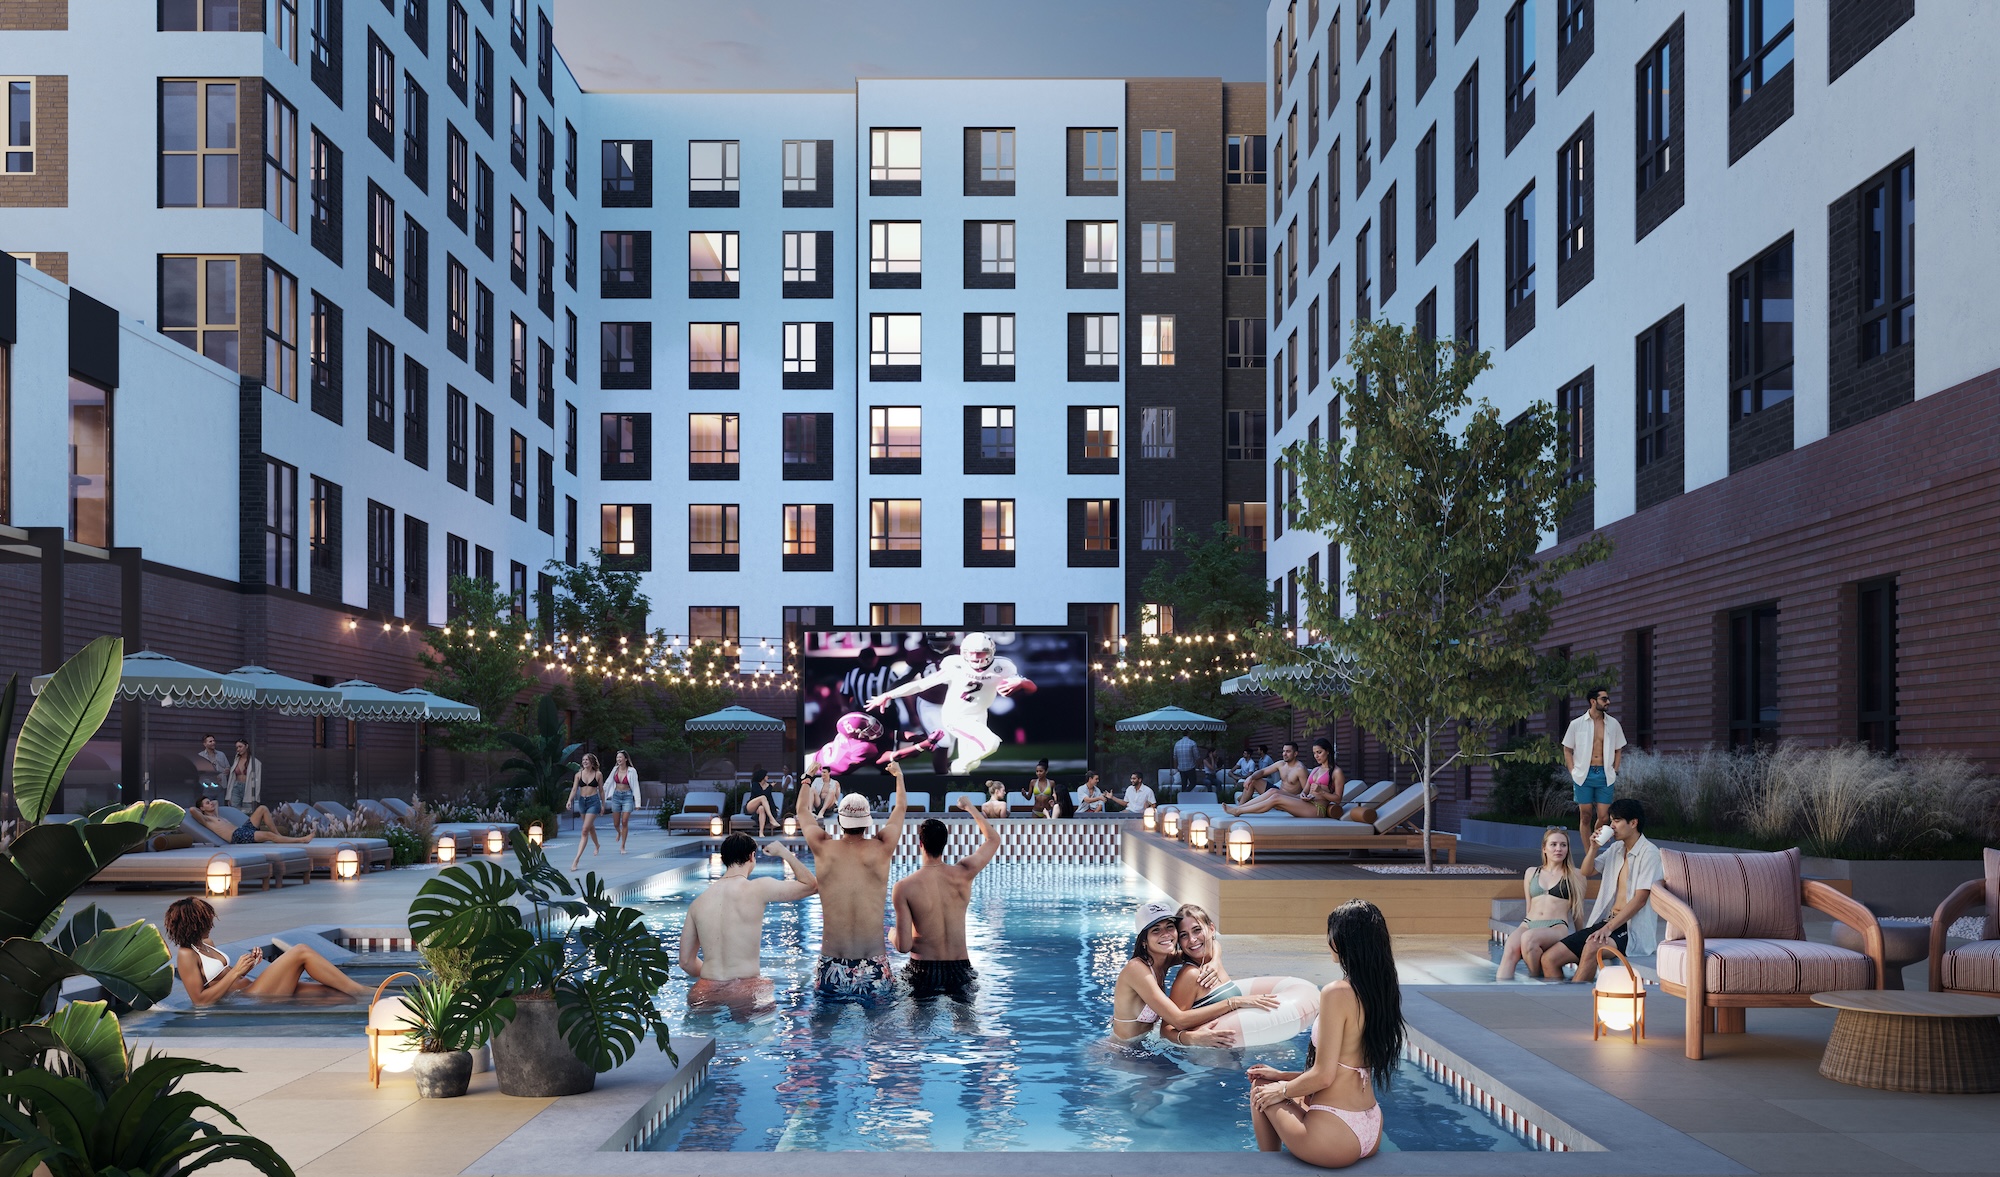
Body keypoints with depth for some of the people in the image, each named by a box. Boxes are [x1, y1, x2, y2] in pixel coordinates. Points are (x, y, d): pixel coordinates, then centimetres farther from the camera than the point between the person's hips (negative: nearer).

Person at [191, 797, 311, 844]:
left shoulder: (217, 816, 28)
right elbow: (192, 810, -16)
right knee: (268, 835, -24)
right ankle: (301, 840, -22)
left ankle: (278, 834, -2)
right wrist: (199, 811, 2)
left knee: (262, 809, 0)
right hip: (237, 837, -10)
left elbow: (216, 802, 50)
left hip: (243, 829, 10)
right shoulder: (206, 819, 2)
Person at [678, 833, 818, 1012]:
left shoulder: (697, 902, 8)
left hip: (705, 993, 5)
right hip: (745, 994, -5)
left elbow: (686, 962, 15)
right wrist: (784, 852, 19)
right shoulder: (758, 889, -6)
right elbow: (811, 885, 8)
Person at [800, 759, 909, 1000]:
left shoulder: (824, 849, -1)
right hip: (874, 962, 0)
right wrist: (898, 775, 35)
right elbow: (901, 807, 18)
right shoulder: (880, 849, -2)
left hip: (832, 963, 1)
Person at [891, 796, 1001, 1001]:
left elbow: (903, 946, -13)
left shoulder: (904, 888, -13)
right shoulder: (963, 873, -6)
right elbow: (994, 839, 14)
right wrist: (970, 808, 27)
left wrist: (892, 935, 10)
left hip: (923, 969, -2)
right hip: (960, 968, 2)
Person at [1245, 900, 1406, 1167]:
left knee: (1260, 1091, 18)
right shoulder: (1381, 991, 6)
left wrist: (1281, 1090, 0)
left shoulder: (1337, 993, -19)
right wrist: (1283, 1077, 18)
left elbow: (1323, 1076, -18)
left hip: (1335, 1137, -8)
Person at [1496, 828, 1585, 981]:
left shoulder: (1575, 876, 13)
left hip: (1557, 927, -3)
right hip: (1529, 923, 3)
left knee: (1528, 938, -39)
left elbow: (1578, 912, 17)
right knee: (1510, 948, -34)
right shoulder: (1531, 872, 21)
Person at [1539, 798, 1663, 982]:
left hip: (1633, 929, -8)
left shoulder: (1648, 853, -7)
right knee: (1549, 958, -10)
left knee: (1591, 948, -39)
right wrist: (1594, 847, 8)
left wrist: (1609, 927, -21)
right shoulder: (1616, 849, 17)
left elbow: (1640, 899, -15)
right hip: (1607, 922, 8)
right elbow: (1586, 872, 28)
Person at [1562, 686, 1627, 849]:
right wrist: (1573, 772, -1)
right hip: (1584, 775, -1)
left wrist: (1614, 771, 6)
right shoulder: (1577, 724, 1)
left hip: (1605, 775, 1)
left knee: (1603, 817, -2)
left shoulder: (1613, 724, 6)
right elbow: (1567, 750, 8)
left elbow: (1618, 750, 16)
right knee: (1586, 816, 2)